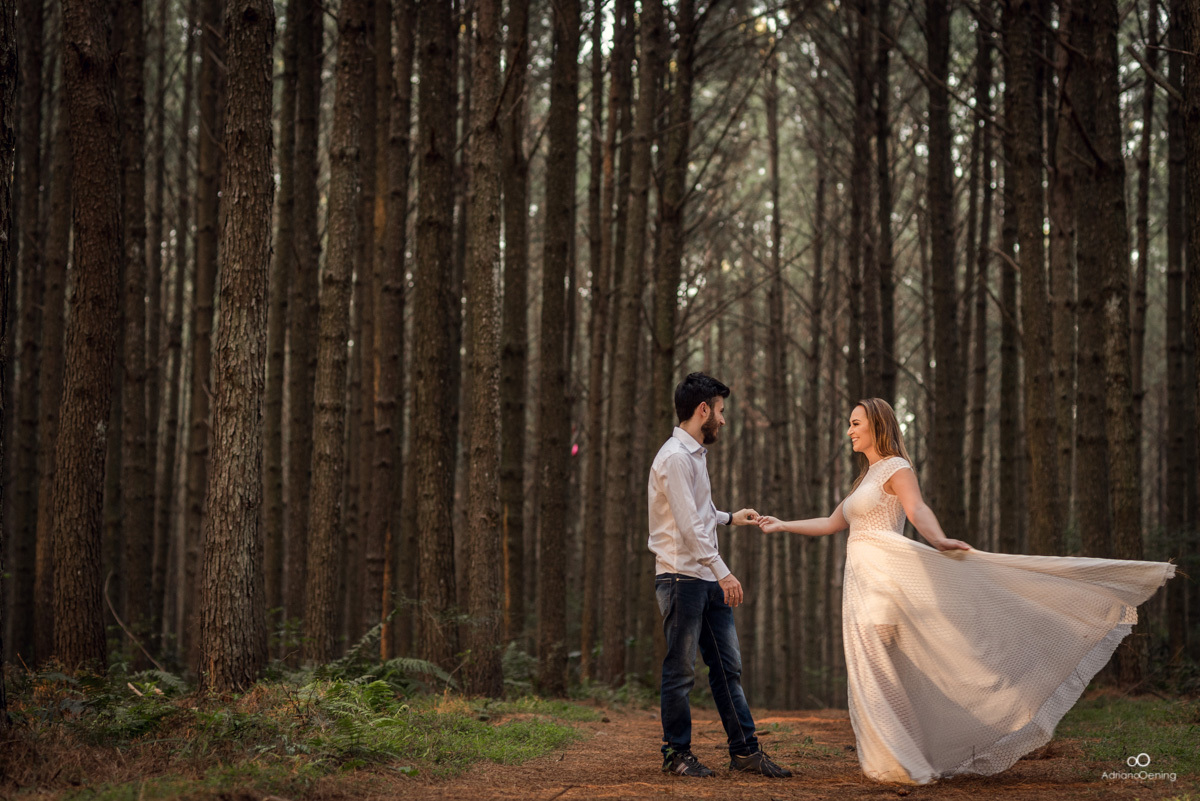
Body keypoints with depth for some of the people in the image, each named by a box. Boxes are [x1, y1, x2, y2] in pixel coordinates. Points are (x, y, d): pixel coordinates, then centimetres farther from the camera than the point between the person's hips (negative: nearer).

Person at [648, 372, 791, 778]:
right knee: (681, 671, -1)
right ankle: (676, 753, 7)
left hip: (708, 579, 10)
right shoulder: (676, 457, -14)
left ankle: (745, 750, 13)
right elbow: (689, 525, -20)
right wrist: (722, 572, -22)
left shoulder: (696, 454, 18)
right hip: (682, 577, -10)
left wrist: (730, 517, 33)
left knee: (728, 667, 9)